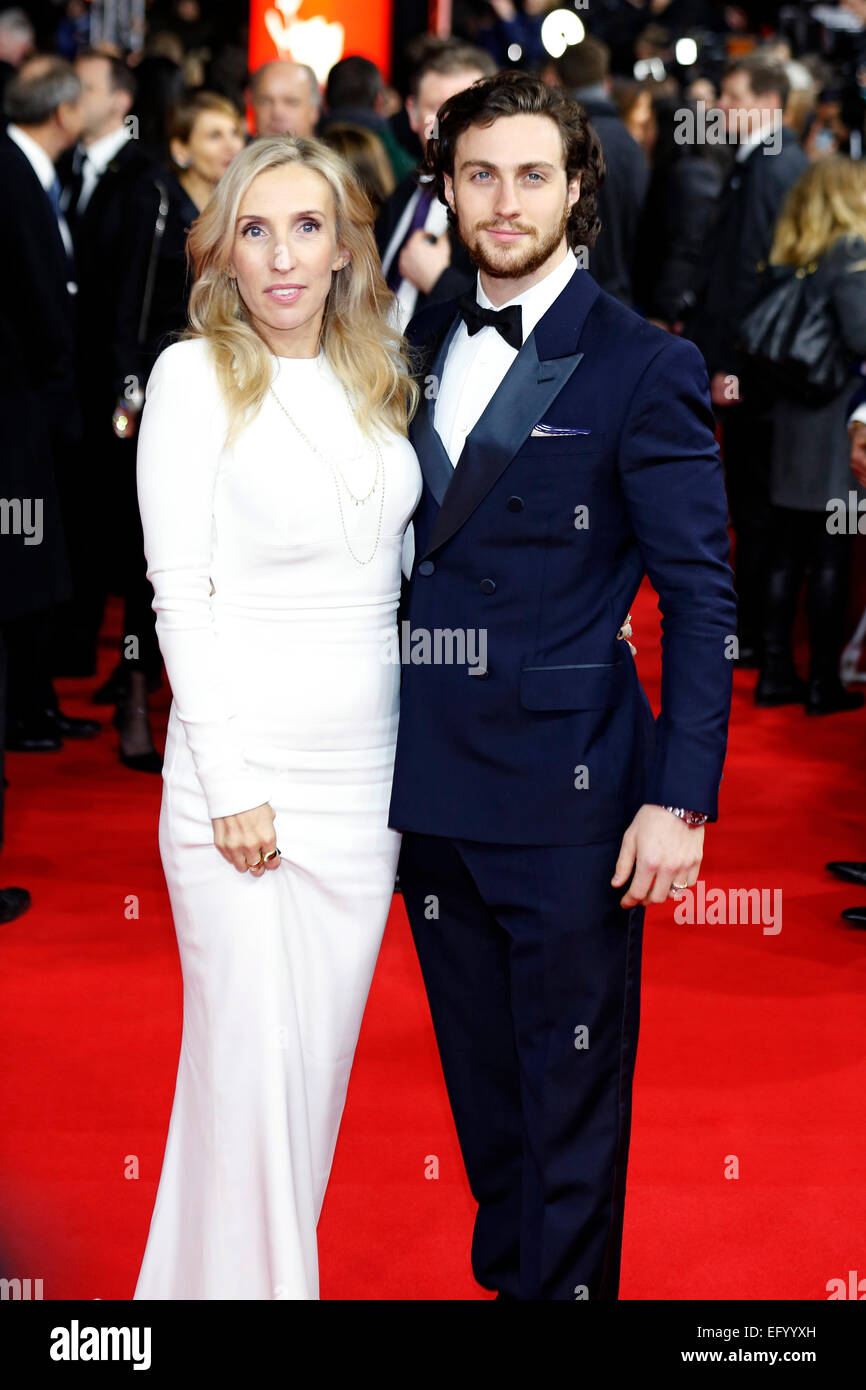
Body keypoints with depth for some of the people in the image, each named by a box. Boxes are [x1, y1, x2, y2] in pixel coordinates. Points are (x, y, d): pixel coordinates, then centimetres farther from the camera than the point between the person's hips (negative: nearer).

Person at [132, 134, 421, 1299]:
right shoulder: (195, 374, -4)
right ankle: (231, 1282, 11)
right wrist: (231, 787, -13)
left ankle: (287, 1265, 24)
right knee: (248, 1066, -3)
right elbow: (180, 593, -8)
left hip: (367, 769, 5)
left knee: (322, 1054, 10)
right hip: (244, 771, -5)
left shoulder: (378, 379, 11)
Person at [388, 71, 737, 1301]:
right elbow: (413, 548, 12)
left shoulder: (641, 367, -8)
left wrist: (682, 798, -15)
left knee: (572, 1095, 5)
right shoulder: (422, 349, 9)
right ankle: (501, 1270, 34)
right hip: (433, 784, 5)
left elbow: (699, 595, -9)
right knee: (479, 1079, 18)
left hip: (568, 790, -5)